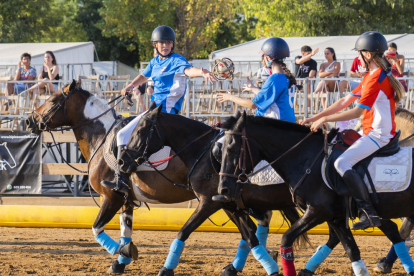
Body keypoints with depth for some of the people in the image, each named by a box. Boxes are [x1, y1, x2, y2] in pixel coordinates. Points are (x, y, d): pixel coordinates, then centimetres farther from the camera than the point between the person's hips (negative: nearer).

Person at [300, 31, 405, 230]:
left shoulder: (376, 78, -17)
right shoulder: (370, 77, 16)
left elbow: (357, 111, -22)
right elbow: (345, 102, 16)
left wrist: (325, 119, -16)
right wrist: (314, 118, 11)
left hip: (378, 135, -11)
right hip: (372, 133, 11)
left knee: (342, 163, -24)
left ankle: (368, 212, -27)